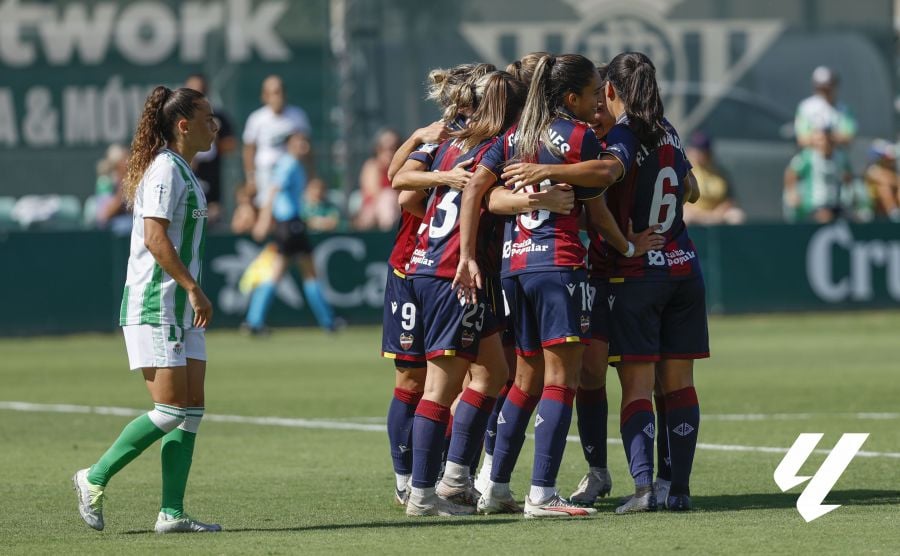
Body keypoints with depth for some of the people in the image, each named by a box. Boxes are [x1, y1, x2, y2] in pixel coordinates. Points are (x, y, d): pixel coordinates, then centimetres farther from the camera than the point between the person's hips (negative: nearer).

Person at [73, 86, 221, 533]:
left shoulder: (182, 171, 16)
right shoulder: (166, 169, -13)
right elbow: (155, 237, -22)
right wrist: (194, 289, -22)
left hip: (180, 308, 10)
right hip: (155, 306, -10)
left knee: (192, 409, 3)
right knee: (170, 409, -10)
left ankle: (171, 513, 2)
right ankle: (95, 479, 2)